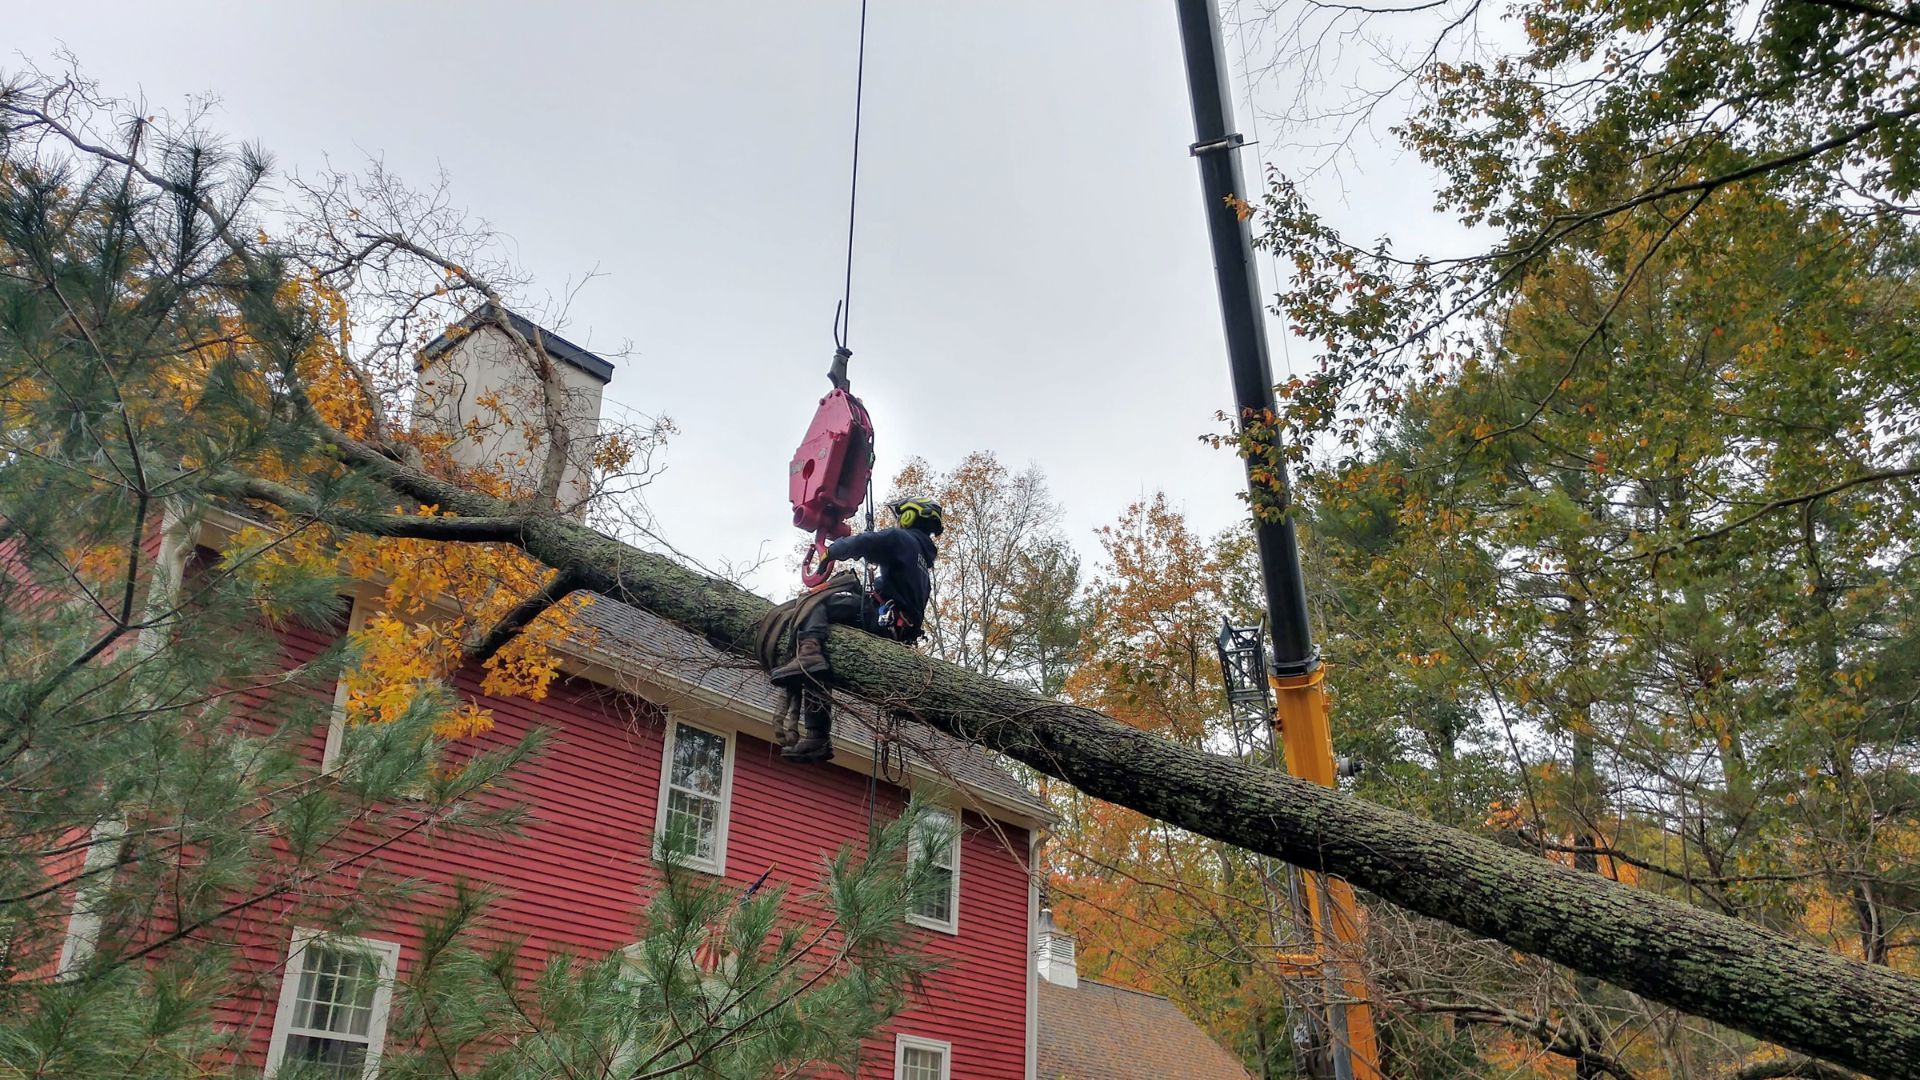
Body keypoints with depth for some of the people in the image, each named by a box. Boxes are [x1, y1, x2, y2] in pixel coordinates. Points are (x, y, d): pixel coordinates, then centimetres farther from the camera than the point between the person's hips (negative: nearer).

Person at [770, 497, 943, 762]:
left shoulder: (901, 538, 6)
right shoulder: (924, 560, 33)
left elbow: (862, 544, -11)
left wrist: (831, 551, 4)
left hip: (884, 616, -9)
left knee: (817, 604, -18)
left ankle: (808, 655, -45)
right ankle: (817, 738, 1)